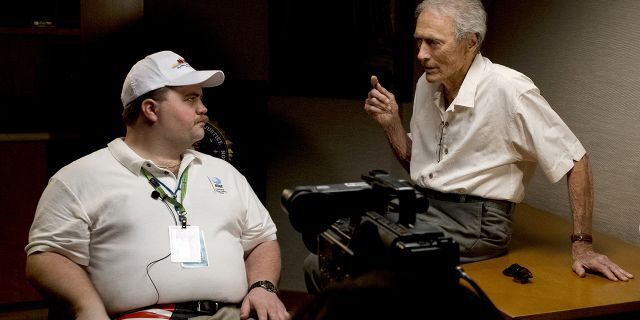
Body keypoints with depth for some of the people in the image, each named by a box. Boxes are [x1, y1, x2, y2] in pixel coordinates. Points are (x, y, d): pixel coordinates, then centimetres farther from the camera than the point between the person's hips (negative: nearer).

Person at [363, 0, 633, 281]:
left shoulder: (509, 89, -16)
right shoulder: (426, 85, 6)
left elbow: (574, 161, -10)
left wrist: (582, 245, -11)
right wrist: (391, 123, -1)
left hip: (475, 221, -6)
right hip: (421, 206, 6)